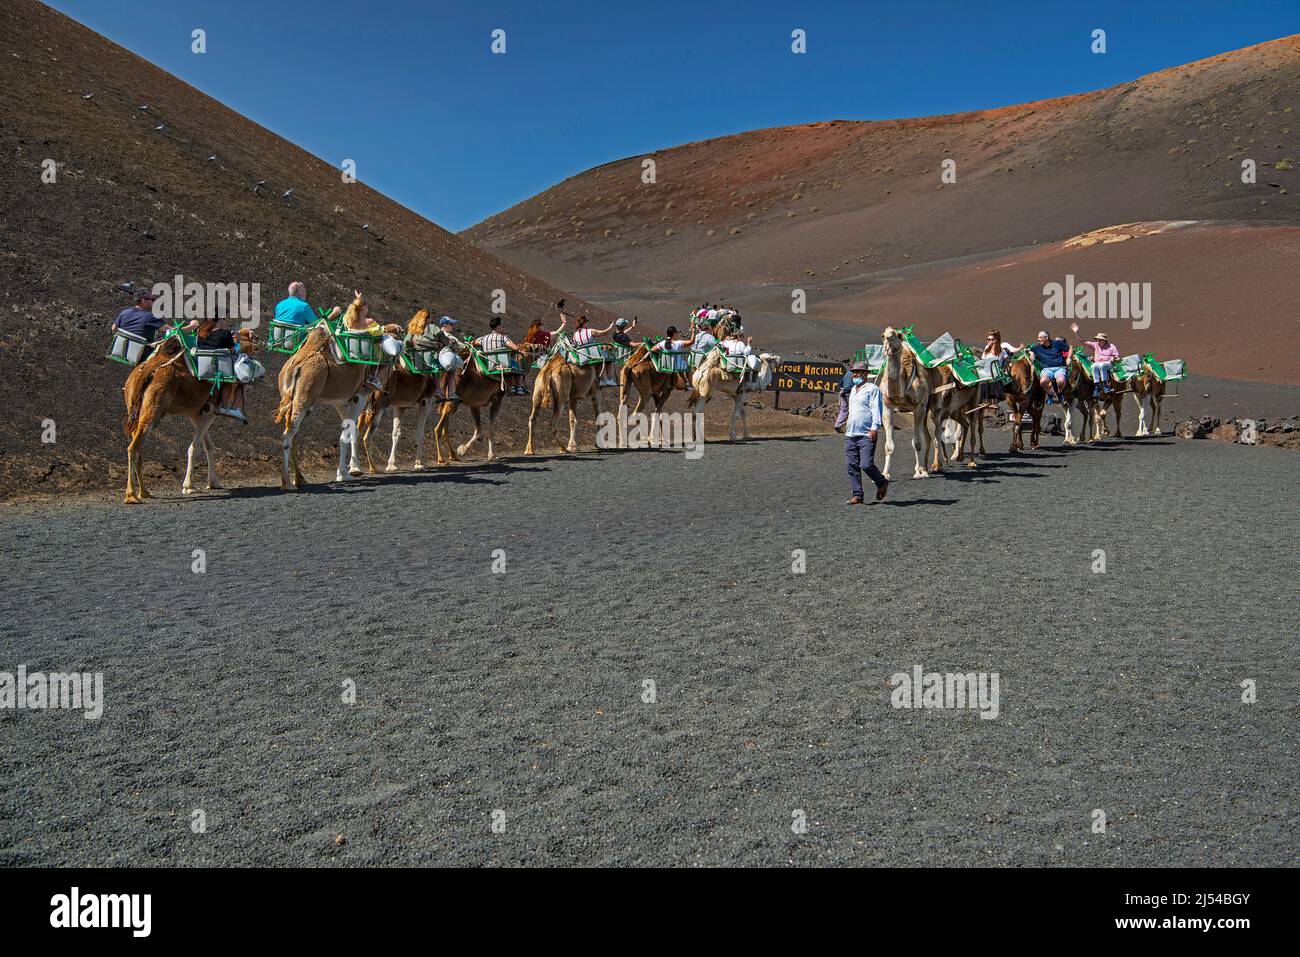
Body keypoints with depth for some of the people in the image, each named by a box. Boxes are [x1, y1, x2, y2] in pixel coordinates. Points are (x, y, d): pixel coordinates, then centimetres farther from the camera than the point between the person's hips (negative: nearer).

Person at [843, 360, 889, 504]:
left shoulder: (872, 388, -4)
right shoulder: (853, 389, 21)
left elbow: (876, 409, -11)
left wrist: (875, 427, -19)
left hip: (866, 435, -8)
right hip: (850, 434, 8)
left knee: (866, 465, -14)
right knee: (851, 466, 1)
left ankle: (882, 483, 13)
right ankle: (857, 496, 6)